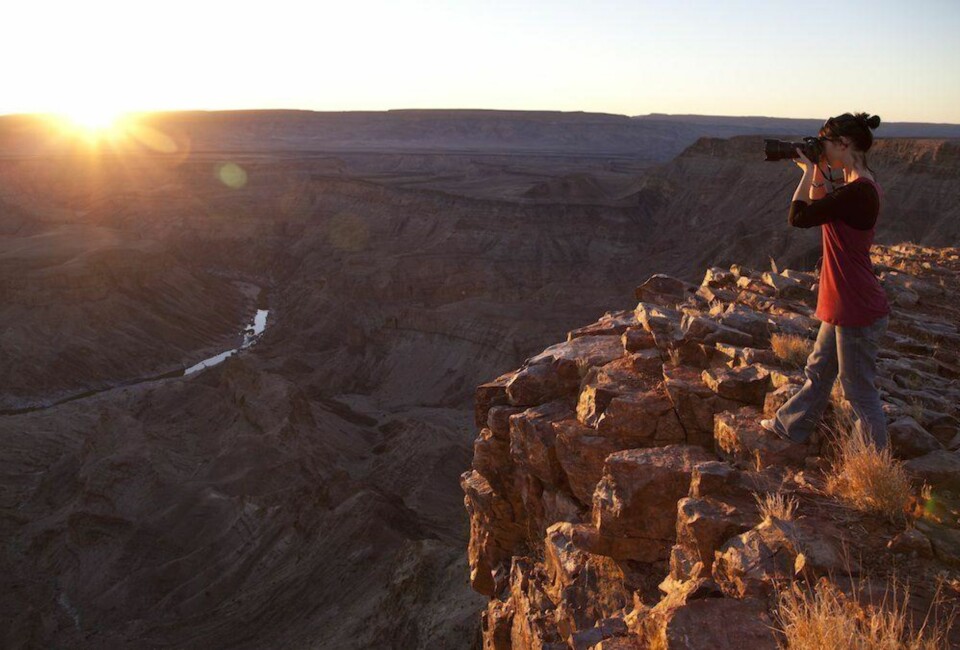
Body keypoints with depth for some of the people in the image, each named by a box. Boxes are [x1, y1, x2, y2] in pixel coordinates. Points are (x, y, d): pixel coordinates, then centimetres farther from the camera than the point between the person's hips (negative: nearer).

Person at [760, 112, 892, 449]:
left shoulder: (858, 191, -25)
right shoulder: (860, 185, 5)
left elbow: (797, 216, -22)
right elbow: (823, 208, 17)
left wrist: (809, 172, -10)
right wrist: (817, 172, 6)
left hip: (858, 311, -10)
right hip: (843, 304, 10)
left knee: (860, 390, 4)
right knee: (819, 370, 25)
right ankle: (790, 426, 44)